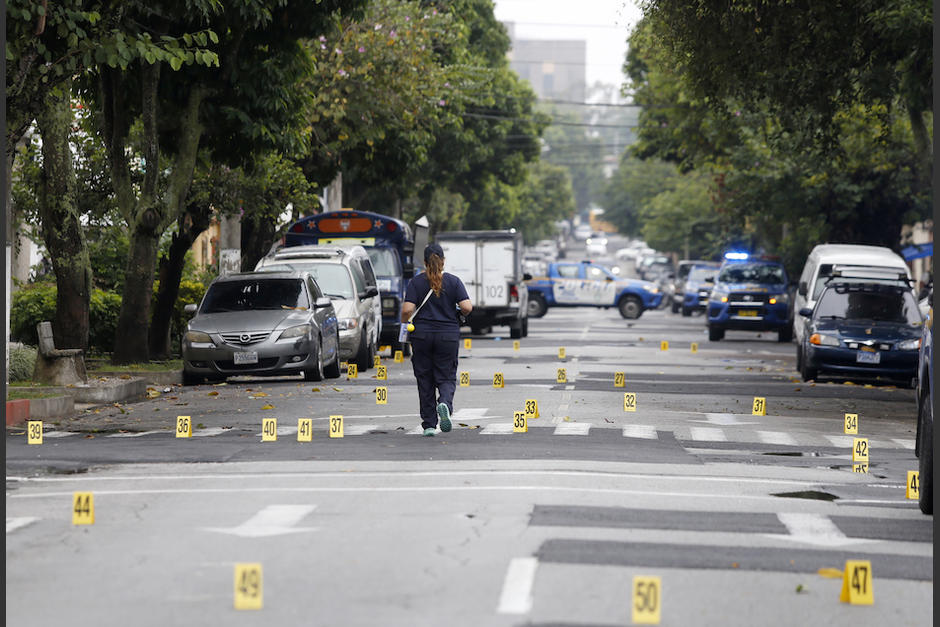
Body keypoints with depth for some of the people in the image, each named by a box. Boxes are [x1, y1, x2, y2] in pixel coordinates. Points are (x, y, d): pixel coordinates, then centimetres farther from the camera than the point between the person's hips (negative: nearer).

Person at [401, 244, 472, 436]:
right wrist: (461, 313, 12)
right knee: (446, 377, 8)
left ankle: (429, 425, 7)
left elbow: (407, 310, -11)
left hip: (421, 335, 0)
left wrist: (404, 321, 9)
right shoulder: (453, 281, -1)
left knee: (425, 381, 8)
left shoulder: (416, 282, -2)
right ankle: (445, 403, -24)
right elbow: (467, 307, -10)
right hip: (448, 335, 0)